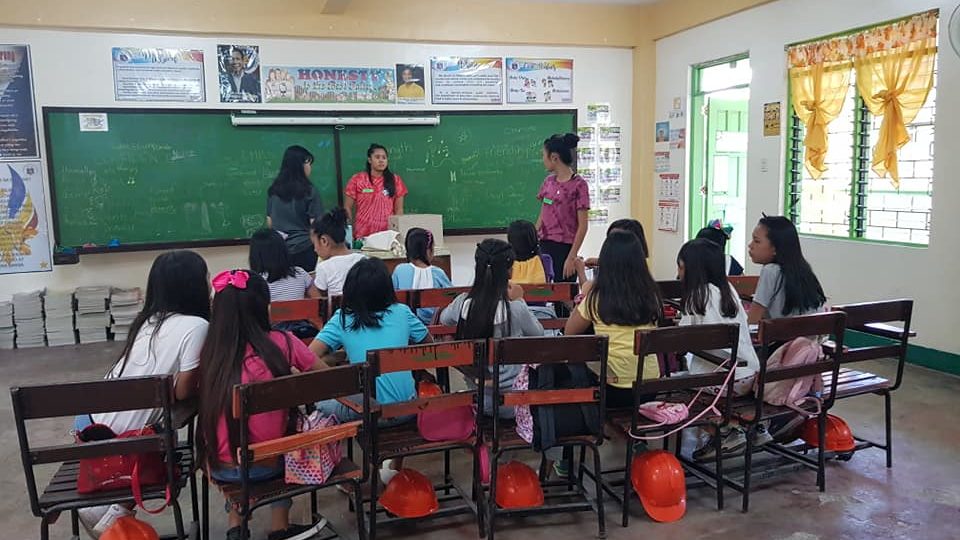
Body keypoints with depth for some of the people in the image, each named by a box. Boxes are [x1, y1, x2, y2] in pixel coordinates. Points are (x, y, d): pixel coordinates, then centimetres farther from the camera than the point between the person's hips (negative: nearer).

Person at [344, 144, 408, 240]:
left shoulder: (395, 180, 6)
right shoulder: (357, 180, 3)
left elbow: (399, 209, 7)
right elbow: (348, 208, 6)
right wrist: (350, 230, -2)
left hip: (388, 234, 1)